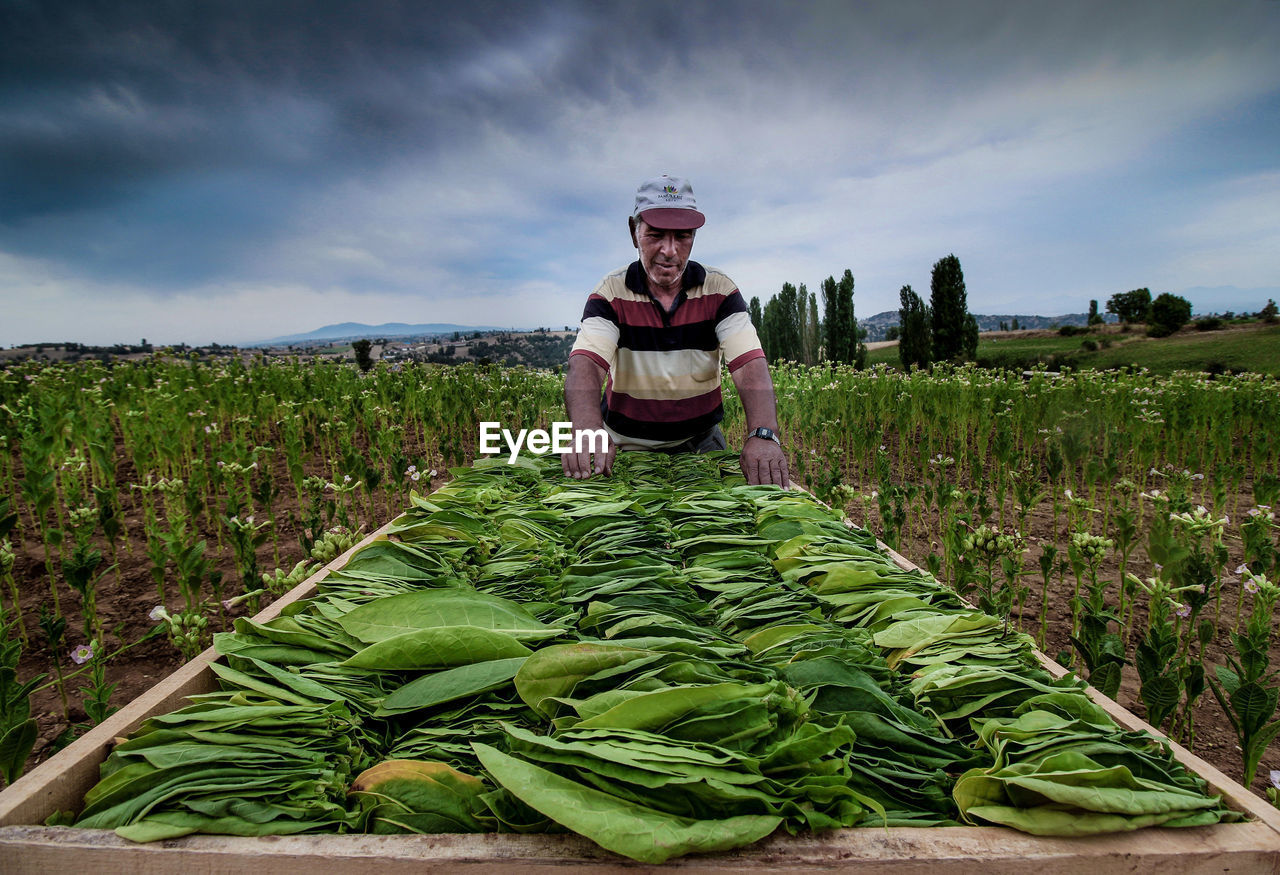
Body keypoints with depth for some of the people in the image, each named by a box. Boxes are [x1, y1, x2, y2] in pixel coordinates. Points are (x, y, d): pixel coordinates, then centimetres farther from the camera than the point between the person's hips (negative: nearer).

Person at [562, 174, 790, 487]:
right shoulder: (611, 293, -9)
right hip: (626, 445, -1)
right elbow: (585, 365, -24)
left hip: (699, 441, 1)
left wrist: (763, 435, -37)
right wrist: (589, 433, -46)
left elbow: (750, 366, -18)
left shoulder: (719, 290, -6)